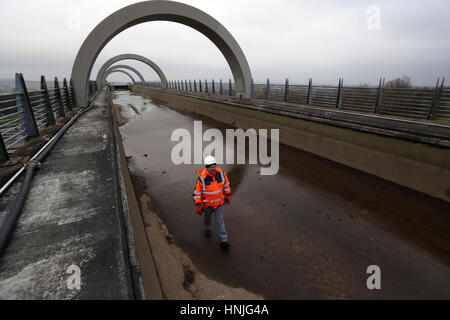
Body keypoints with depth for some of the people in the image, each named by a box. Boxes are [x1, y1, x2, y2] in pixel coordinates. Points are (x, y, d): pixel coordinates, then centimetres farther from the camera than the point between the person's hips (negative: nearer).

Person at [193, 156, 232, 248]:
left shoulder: (220, 172, -17)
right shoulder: (201, 177, -26)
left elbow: (226, 183, 0)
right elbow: (197, 192, -17)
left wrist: (228, 195, 7)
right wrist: (198, 205, -15)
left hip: (219, 202, 1)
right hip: (207, 202, -1)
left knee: (220, 220, 4)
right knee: (207, 216, 25)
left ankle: (224, 241, 12)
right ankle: (207, 228, 56)